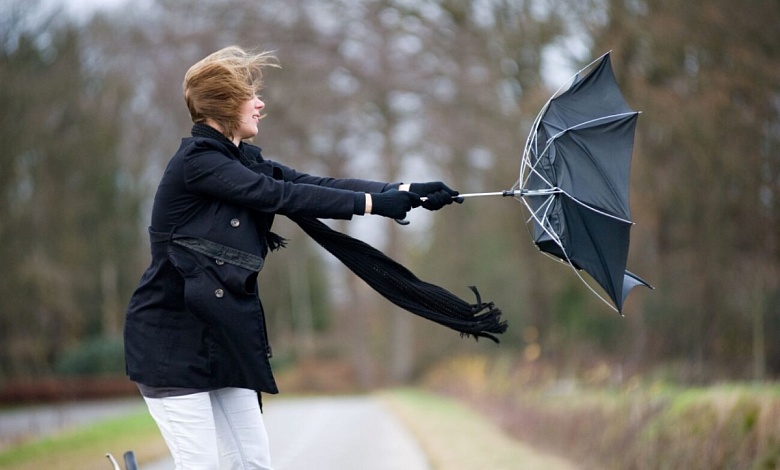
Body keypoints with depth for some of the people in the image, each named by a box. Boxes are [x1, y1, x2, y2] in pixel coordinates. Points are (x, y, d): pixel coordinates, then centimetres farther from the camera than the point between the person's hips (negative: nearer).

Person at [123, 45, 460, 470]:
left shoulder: (242, 160, 10)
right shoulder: (196, 161, -15)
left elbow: (314, 184, 2)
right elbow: (282, 196, -20)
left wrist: (405, 192, -6)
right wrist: (373, 203, -19)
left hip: (220, 335, 9)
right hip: (172, 338, -9)